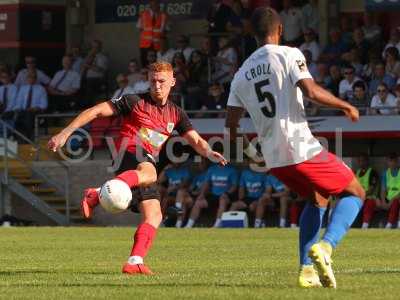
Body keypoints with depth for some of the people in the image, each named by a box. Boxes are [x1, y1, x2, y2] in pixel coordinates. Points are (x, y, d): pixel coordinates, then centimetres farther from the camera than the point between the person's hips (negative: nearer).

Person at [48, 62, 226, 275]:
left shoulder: (176, 115, 19)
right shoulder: (135, 102, 3)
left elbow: (196, 141, 13)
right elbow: (96, 111, 0)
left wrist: (209, 152, -12)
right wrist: (65, 133, -8)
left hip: (148, 161, 7)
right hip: (129, 154, -7)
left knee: (154, 216, -7)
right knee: (149, 173, -42)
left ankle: (135, 261, -12)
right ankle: (96, 195, -59)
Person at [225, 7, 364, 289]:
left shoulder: (241, 75, 13)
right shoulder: (289, 55, -4)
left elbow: (230, 126, 13)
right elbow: (311, 91, -19)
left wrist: (252, 152, 30)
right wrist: (347, 106, -5)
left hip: (274, 159, 6)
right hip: (303, 149, -6)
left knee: (317, 199, 28)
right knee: (355, 193, 9)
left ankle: (307, 270, 15)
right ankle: (325, 246, -16)